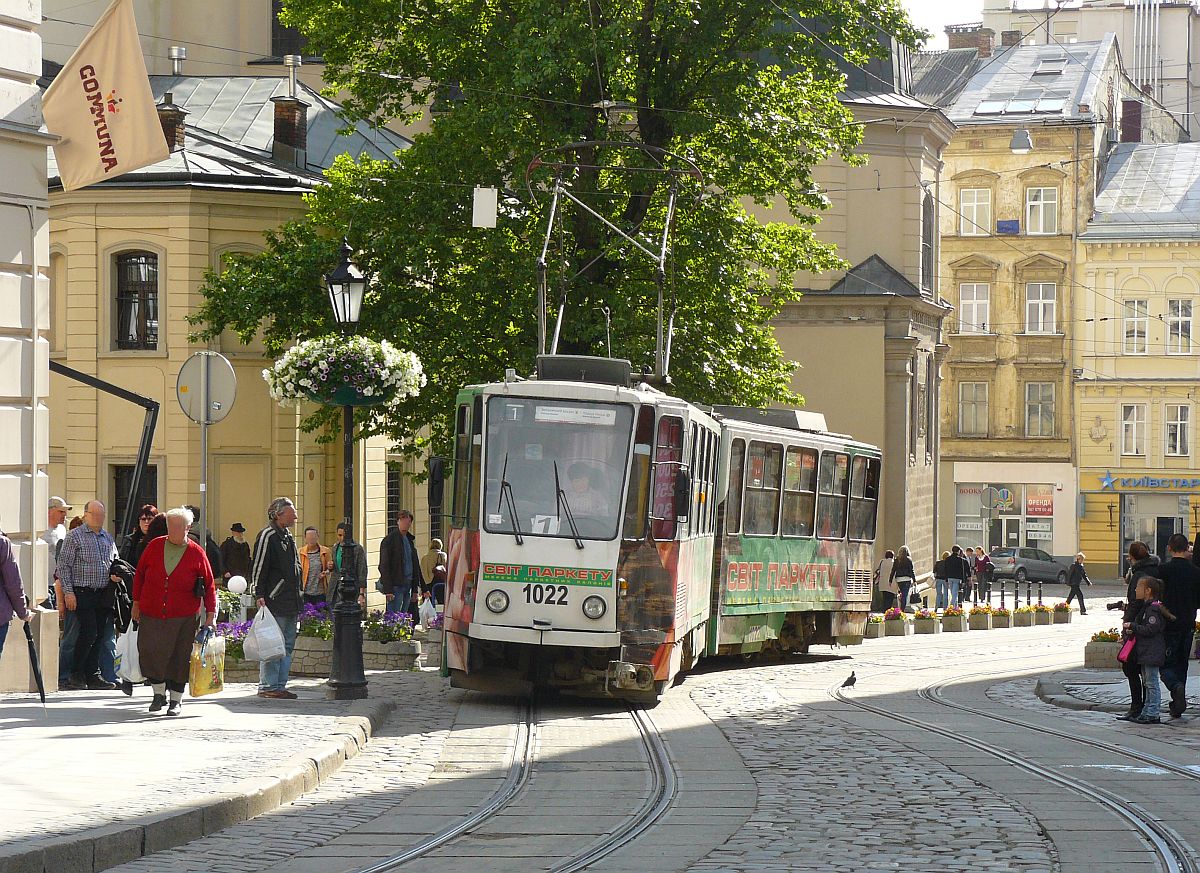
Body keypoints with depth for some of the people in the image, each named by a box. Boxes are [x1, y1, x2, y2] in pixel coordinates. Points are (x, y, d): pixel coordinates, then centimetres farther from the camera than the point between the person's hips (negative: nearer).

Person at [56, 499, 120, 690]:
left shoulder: (108, 537, 15)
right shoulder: (75, 536, -2)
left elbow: (115, 562, 25)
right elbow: (64, 565, -6)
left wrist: (115, 574, 2)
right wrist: (68, 592, -13)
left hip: (103, 594, 6)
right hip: (82, 594, -6)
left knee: (99, 636, 6)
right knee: (89, 632, -13)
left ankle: (92, 675, 12)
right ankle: (76, 675, -2)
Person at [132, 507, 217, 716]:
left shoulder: (197, 554, -2)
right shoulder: (154, 546, 2)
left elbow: (209, 586, 3)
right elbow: (139, 574, 12)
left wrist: (210, 615, -1)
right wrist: (136, 603, 11)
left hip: (183, 618, -1)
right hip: (151, 616, 1)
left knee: (179, 659, 2)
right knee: (150, 653, -6)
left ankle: (176, 699, 15)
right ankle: (159, 694, 13)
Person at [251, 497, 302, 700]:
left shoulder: (287, 537, 20)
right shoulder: (267, 536, -9)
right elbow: (259, 568, -14)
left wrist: (297, 601, 24)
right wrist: (260, 595, -20)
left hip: (291, 604, 10)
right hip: (275, 603, -10)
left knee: (287, 646, 10)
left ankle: (280, 685, 14)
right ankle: (268, 686, -5)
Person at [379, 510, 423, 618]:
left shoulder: (410, 540, 17)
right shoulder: (389, 540, -6)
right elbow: (384, 566, -11)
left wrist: (415, 589, 14)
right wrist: (388, 590, -18)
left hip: (407, 585, 7)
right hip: (395, 587, -7)